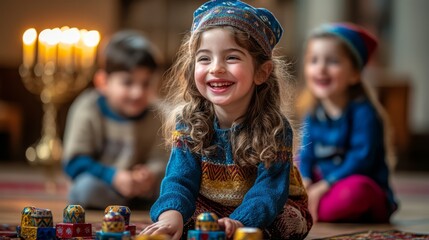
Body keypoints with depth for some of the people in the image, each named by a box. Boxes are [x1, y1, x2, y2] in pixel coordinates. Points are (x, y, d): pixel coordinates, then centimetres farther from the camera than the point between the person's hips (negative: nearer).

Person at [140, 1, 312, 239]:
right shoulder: (189, 123, -11)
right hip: (208, 209, 2)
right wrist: (171, 213, -46)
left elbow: (268, 190, -30)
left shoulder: (275, 127, -21)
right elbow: (179, 179, -20)